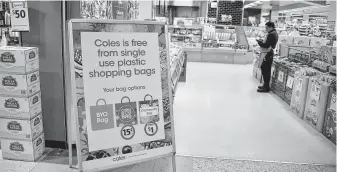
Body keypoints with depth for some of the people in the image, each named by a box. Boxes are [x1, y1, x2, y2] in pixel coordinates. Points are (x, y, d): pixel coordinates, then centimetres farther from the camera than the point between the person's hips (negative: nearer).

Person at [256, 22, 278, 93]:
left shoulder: (271, 34, -18)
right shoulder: (274, 33, 15)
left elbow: (266, 45, -22)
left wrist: (259, 42, -8)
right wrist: (262, 41, 8)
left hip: (267, 54, -11)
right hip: (269, 53, 11)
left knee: (265, 70, -5)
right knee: (266, 70, 16)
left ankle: (266, 87, 0)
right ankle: (266, 85, 25)